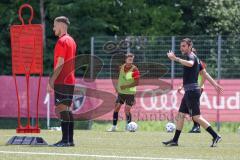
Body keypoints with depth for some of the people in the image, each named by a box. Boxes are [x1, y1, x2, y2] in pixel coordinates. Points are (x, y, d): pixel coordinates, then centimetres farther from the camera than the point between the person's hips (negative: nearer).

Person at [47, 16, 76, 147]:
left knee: (62, 108, -10)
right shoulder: (71, 41, 17)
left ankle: (66, 140, -15)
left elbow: (60, 64, -17)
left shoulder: (61, 41, -11)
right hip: (71, 81, 9)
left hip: (62, 81, -9)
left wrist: (51, 81, -16)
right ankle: (69, 140, 10)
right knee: (67, 109, 10)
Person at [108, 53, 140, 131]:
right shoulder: (122, 67, 3)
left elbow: (136, 82, -18)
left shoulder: (134, 69, -15)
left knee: (127, 110, -12)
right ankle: (114, 126, 15)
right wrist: (118, 87, 11)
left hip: (130, 92, -6)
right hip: (121, 92, 6)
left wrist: (126, 86, -22)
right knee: (116, 108, 5)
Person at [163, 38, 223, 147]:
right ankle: (175, 140, 17)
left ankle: (215, 136, -11)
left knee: (196, 117, -11)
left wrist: (176, 59, -41)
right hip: (189, 92, 10)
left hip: (192, 91, -10)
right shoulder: (194, 58, 20)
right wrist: (215, 85, 25)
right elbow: (204, 73, 23)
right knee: (180, 115, 12)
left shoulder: (191, 56, -11)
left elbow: (190, 64, -37)